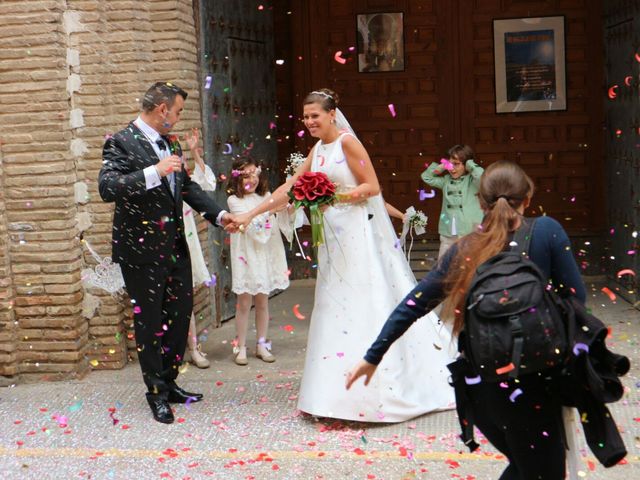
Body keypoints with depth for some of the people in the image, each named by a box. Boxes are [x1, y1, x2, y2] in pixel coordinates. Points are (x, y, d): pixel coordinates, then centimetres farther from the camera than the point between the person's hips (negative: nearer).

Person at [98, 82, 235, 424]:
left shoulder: (170, 144, 10)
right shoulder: (121, 143, -14)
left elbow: (188, 186, 19)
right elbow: (107, 187, -26)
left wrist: (218, 214, 7)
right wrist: (153, 173, -34)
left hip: (175, 246, 8)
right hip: (142, 250, -8)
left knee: (181, 313, 14)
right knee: (149, 322, 4)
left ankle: (169, 383, 29)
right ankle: (156, 393, 18)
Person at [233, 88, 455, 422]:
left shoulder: (347, 142, -9)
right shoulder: (318, 150, 13)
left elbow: (372, 186, -12)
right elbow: (289, 188, 13)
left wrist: (334, 196, -20)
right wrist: (249, 215, 9)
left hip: (359, 234, -8)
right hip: (335, 236, 8)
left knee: (366, 305, -6)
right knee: (335, 308, 8)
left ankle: (376, 391, 0)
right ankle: (342, 392, 14)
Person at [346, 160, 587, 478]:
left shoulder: (464, 250, 4)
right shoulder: (546, 231, -7)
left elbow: (412, 305, 5)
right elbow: (575, 297, -6)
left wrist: (373, 356, 13)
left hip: (475, 388, 5)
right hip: (527, 385, -5)